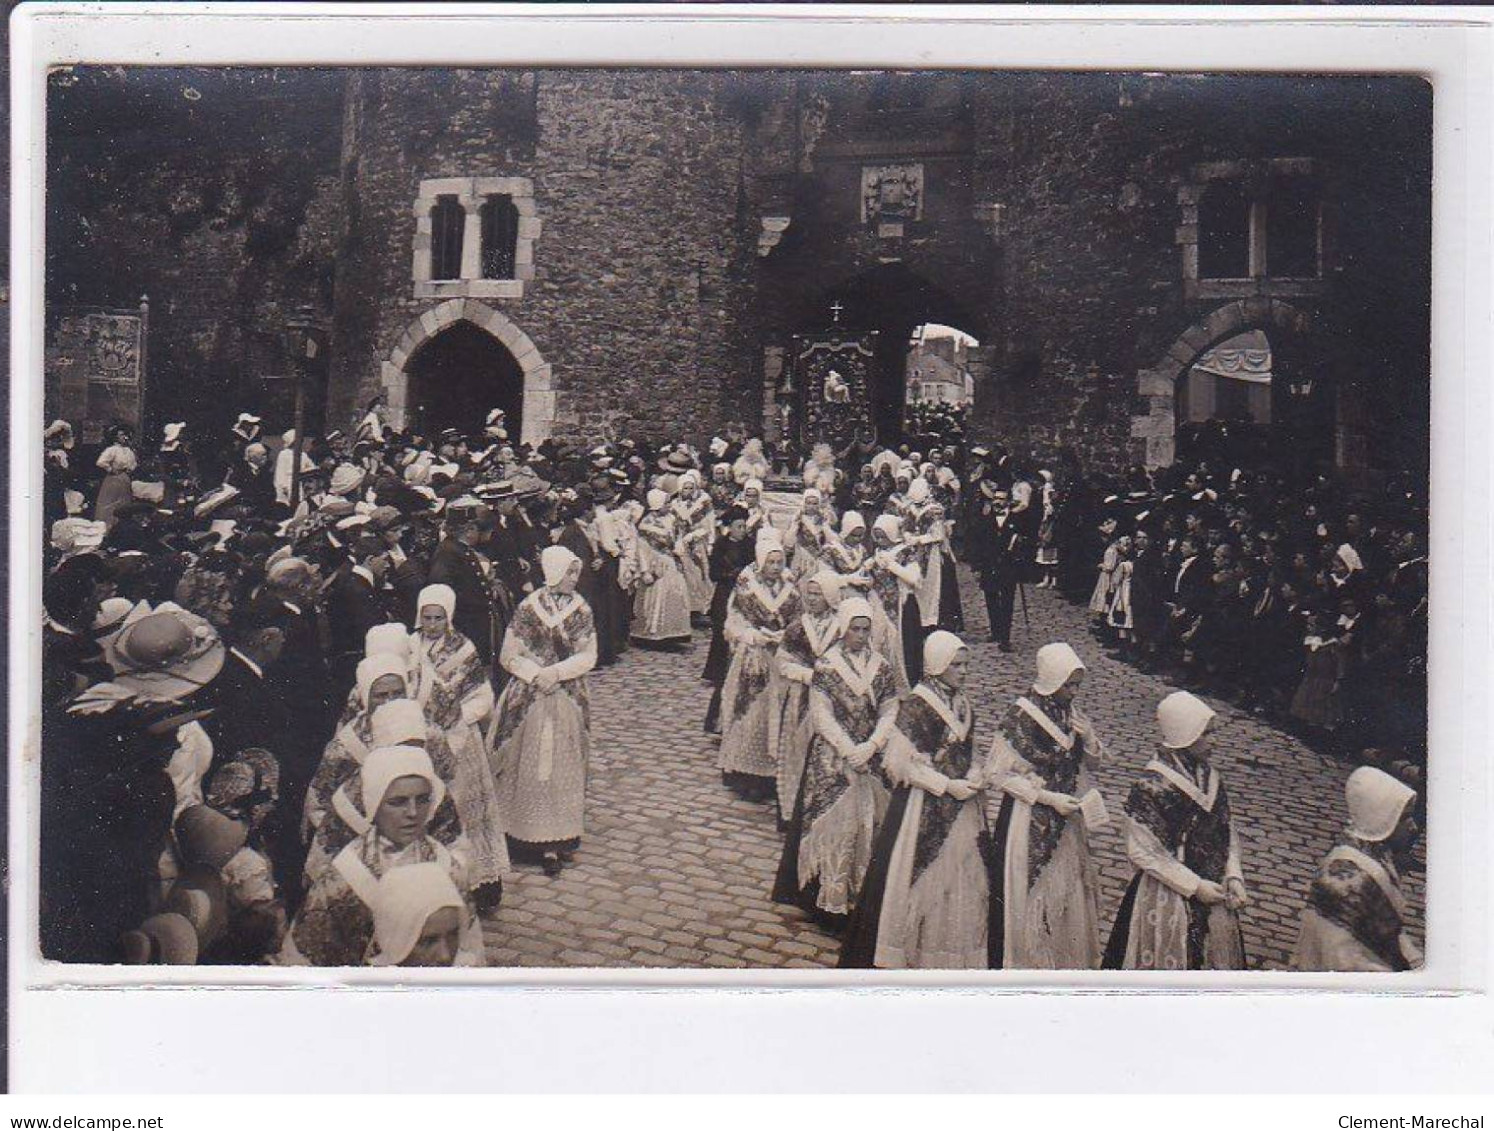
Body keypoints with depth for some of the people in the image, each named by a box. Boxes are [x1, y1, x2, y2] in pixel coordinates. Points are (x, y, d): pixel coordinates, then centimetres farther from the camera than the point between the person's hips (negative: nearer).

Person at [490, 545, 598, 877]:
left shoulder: (581, 609, 1)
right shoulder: (528, 607, -7)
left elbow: (589, 656, -2)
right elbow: (509, 656, -4)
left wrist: (556, 672, -15)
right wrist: (537, 675, -16)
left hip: (569, 698, 2)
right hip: (528, 698, -2)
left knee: (562, 768, 5)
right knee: (527, 766, 0)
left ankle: (553, 842, 11)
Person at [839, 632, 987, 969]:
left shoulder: (963, 704, 8)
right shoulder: (916, 706, -14)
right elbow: (900, 763, -16)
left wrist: (973, 777, -3)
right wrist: (947, 785, -18)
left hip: (961, 806, 7)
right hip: (923, 806, -6)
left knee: (961, 877, 9)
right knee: (920, 876, 1)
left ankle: (950, 953, 22)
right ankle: (908, 953, 16)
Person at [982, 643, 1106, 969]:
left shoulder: (1071, 713, 3)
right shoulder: (1021, 716, -16)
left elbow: (1094, 763, 13)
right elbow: (995, 774, -16)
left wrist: (1089, 737, -10)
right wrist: (1048, 798, -19)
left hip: (1066, 820, 6)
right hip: (1027, 823, -6)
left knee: (1067, 892, 12)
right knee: (1027, 896, 2)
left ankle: (1066, 960, 27)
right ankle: (1023, 961, 18)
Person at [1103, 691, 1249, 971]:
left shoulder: (1209, 777, 2)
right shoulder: (1151, 787, -19)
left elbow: (1227, 833, 9)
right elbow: (1143, 851, -18)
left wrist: (1234, 878, -5)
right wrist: (1195, 886, -17)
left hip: (1213, 891, 6)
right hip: (1168, 897, -6)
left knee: (1215, 959, 16)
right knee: (1169, 962, 6)